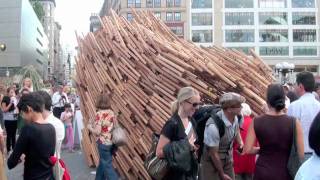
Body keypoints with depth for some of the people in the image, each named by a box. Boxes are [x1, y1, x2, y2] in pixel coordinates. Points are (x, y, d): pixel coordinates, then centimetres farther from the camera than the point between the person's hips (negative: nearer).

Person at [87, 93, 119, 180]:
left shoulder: (99, 113, -15)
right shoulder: (112, 113, 5)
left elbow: (97, 132, -18)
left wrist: (90, 127, 2)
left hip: (103, 143, -7)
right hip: (112, 142, 7)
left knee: (107, 166, 2)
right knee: (102, 163, 23)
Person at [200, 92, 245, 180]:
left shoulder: (235, 117, -14)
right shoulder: (213, 126, -34)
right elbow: (213, 154, -22)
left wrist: (240, 142, -5)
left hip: (228, 160, 6)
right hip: (212, 162, -6)